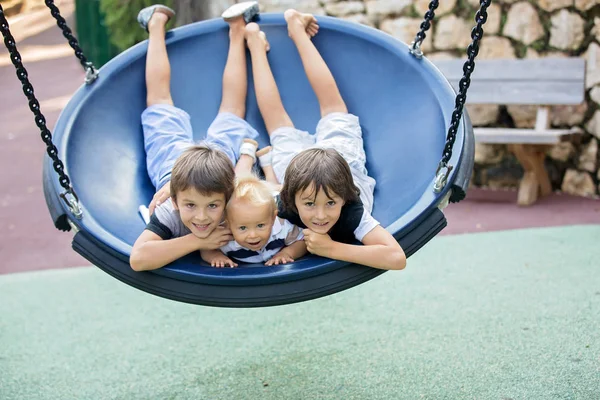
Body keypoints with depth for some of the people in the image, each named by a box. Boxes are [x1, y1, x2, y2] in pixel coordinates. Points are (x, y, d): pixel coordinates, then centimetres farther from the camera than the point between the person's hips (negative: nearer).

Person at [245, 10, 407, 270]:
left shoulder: (352, 213, -47)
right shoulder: (281, 211, -41)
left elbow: (396, 257, -58)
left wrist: (332, 249, -60)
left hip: (341, 154, 0)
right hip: (297, 161, 0)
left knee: (330, 101, 25)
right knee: (274, 114, 26)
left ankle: (296, 27, 39)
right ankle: (256, 43, 44)